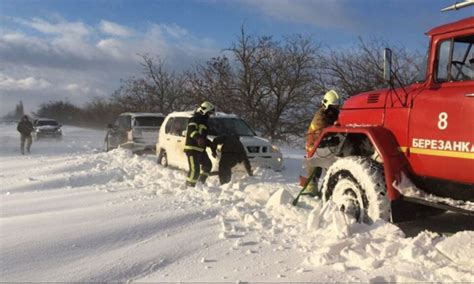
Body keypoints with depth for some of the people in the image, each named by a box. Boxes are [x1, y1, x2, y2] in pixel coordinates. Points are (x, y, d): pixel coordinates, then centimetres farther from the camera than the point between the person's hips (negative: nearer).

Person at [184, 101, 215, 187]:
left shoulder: (203, 120, 23)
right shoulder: (195, 119, -8)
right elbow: (191, 129, -28)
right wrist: (198, 138, -45)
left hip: (200, 149, 10)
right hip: (192, 148, -10)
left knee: (208, 165, 19)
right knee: (194, 170, -13)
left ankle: (201, 183, 26)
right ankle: (189, 186, -5)